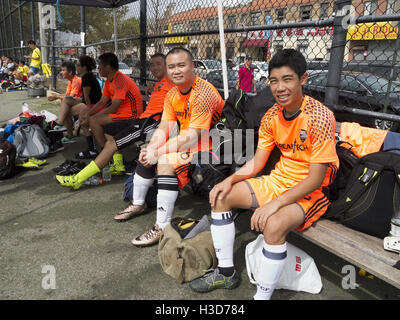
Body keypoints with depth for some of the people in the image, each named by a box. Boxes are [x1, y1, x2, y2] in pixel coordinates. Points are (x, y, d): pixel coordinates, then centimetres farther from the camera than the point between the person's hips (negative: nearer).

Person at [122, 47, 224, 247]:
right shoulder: (172, 94, 5)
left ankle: (162, 228, -21)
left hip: (208, 147, -9)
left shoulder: (203, 92, -23)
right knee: (146, 155, 7)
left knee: (166, 162, -28)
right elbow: (163, 128, 1)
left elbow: (193, 136, -28)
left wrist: (158, 153, -27)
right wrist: (150, 148, -19)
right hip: (186, 144, 9)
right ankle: (138, 204, 27)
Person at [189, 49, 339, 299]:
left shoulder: (319, 116, -21)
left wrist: (275, 204, -30)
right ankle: (226, 272, 12)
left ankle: (262, 295, -12)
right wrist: (230, 180, -10)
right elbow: (256, 163, 6)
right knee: (221, 197, -1)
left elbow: (316, 178, -23)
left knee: (274, 224, -35)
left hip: (311, 191, -7)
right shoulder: (272, 116, -1)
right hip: (279, 180, 7)